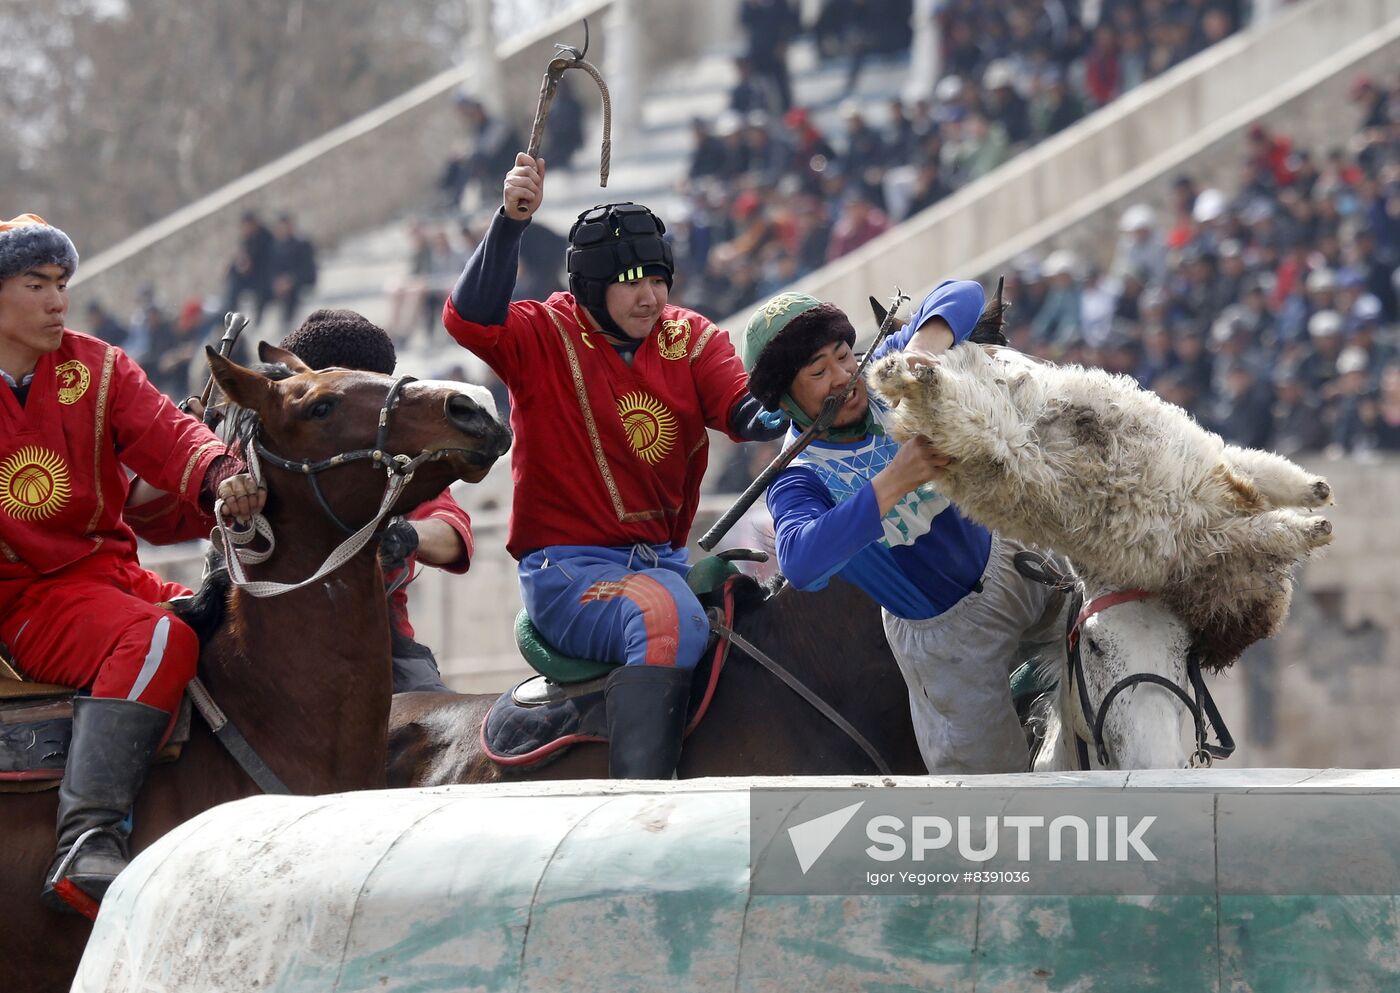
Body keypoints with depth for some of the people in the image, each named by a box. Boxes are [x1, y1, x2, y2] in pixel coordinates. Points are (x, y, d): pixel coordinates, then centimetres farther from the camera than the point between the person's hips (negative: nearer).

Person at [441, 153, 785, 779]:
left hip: (661, 559, 6)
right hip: (567, 567, -6)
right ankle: (640, 792, -41)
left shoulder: (692, 340, 10)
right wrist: (511, 221, -30)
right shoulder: (546, 337, -1)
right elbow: (471, 320, -22)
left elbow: (743, 413, -7)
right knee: (668, 617, -34)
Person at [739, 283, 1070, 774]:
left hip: (1003, 557, 5)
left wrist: (923, 346, -42)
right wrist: (894, 482, -56)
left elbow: (960, 296, -19)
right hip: (947, 632, -5)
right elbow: (800, 563, -49)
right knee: (988, 771, 5)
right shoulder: (798, 480, -28)